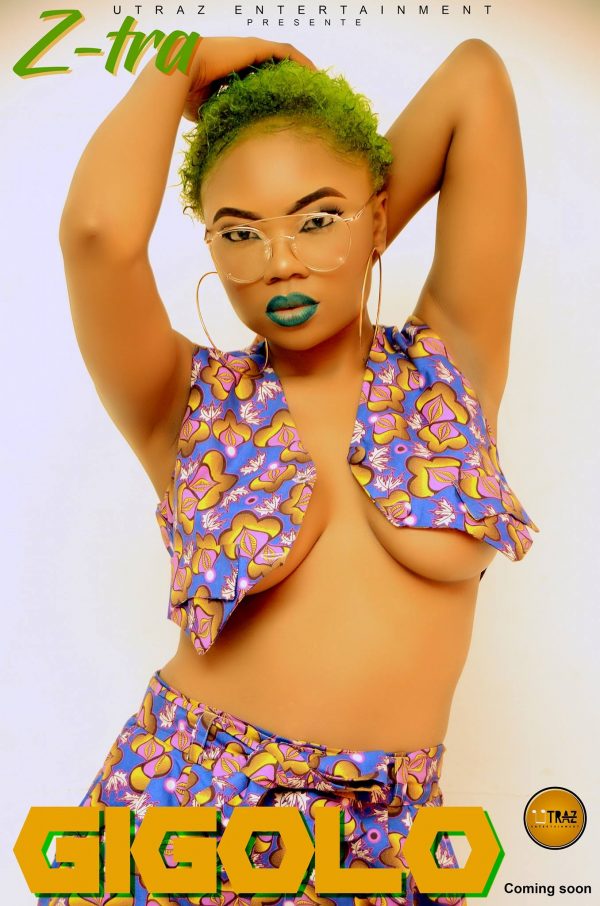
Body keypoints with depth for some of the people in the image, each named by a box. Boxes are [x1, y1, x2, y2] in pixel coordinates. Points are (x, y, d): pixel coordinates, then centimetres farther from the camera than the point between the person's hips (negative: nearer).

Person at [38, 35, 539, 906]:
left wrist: (351, 259, 5)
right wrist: (184, 66, -5)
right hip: (181, 798, -1)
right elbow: (98, 230, -24)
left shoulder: (452, 364, -1)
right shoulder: (188, 404, -5)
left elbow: (477, 79, -5)